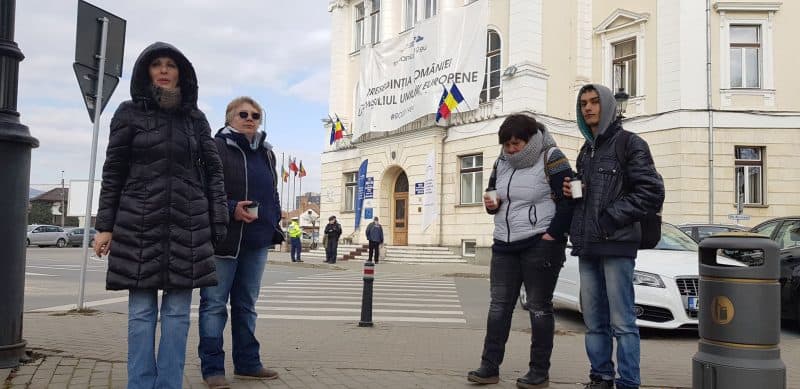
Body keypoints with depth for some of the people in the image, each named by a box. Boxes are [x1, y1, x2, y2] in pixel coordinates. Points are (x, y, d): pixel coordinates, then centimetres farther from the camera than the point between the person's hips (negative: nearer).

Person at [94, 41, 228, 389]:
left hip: (188, 223, 1)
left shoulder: (195, 118, 10)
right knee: (141, 310, 2)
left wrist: (219, 224, 1)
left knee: (177, 311, 2)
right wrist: (104, 225, 0)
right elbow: (113, 173, 5)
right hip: (139, 223, -1)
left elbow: (212, 171, 8)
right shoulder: (129, 113, 6)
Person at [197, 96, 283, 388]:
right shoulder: (216, 147, -4)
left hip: (257, 242, 7)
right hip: (223, 239, -6)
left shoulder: (266, 153, 16)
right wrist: (231, 209, -22)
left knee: (247, 304, 14)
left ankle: (247, 363, 23)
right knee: (214, 304, 0)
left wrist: (274, 223, 12)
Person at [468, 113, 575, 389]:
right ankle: (490, 366, 12)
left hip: (539, 245, -6)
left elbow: (568, 202, -12)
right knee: (499, 306, 6)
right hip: (504, 245, 7)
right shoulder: (502, 162, 12)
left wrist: (551, 236, -17)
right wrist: (491, 204, 0)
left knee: (539, 308, 1)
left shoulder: (551, 159, -8)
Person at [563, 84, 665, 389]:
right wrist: (570, 191, 7)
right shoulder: (586, 150, 20)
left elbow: (652, 192, -9)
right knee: (594, 321, 10)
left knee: (622, 323, -4)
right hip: (587, 246, 7)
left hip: (616, 244, -7)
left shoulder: (630, 144, -1)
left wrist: (611, 216, -13)